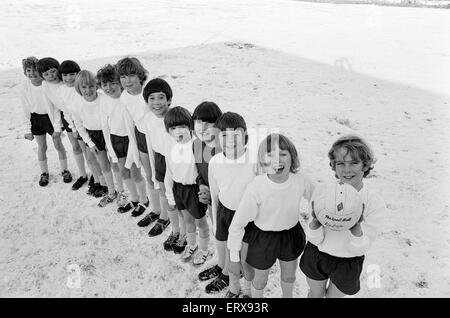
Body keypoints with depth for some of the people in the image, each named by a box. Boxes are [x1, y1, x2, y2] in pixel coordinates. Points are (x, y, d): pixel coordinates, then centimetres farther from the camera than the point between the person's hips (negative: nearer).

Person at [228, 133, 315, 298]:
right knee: (260, 280, 22)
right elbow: (237, 224, -20)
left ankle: (288, 297, 62)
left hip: (292, 234, 3)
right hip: (263, 238, -3)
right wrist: (234, 258, -13)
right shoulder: (255, 188, -30)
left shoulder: (302, 180, -22)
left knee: (289, 276, 28)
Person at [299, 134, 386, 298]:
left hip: (348, 264, 0)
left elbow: (359, 250, -17)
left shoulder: (375, 203, -22)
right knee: (315, 294, 25)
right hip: (316, 256, 1)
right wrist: (315, 222, -36)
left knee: (333, 296, 24)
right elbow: (316, 241, -16)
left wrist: (356, 229, -37)